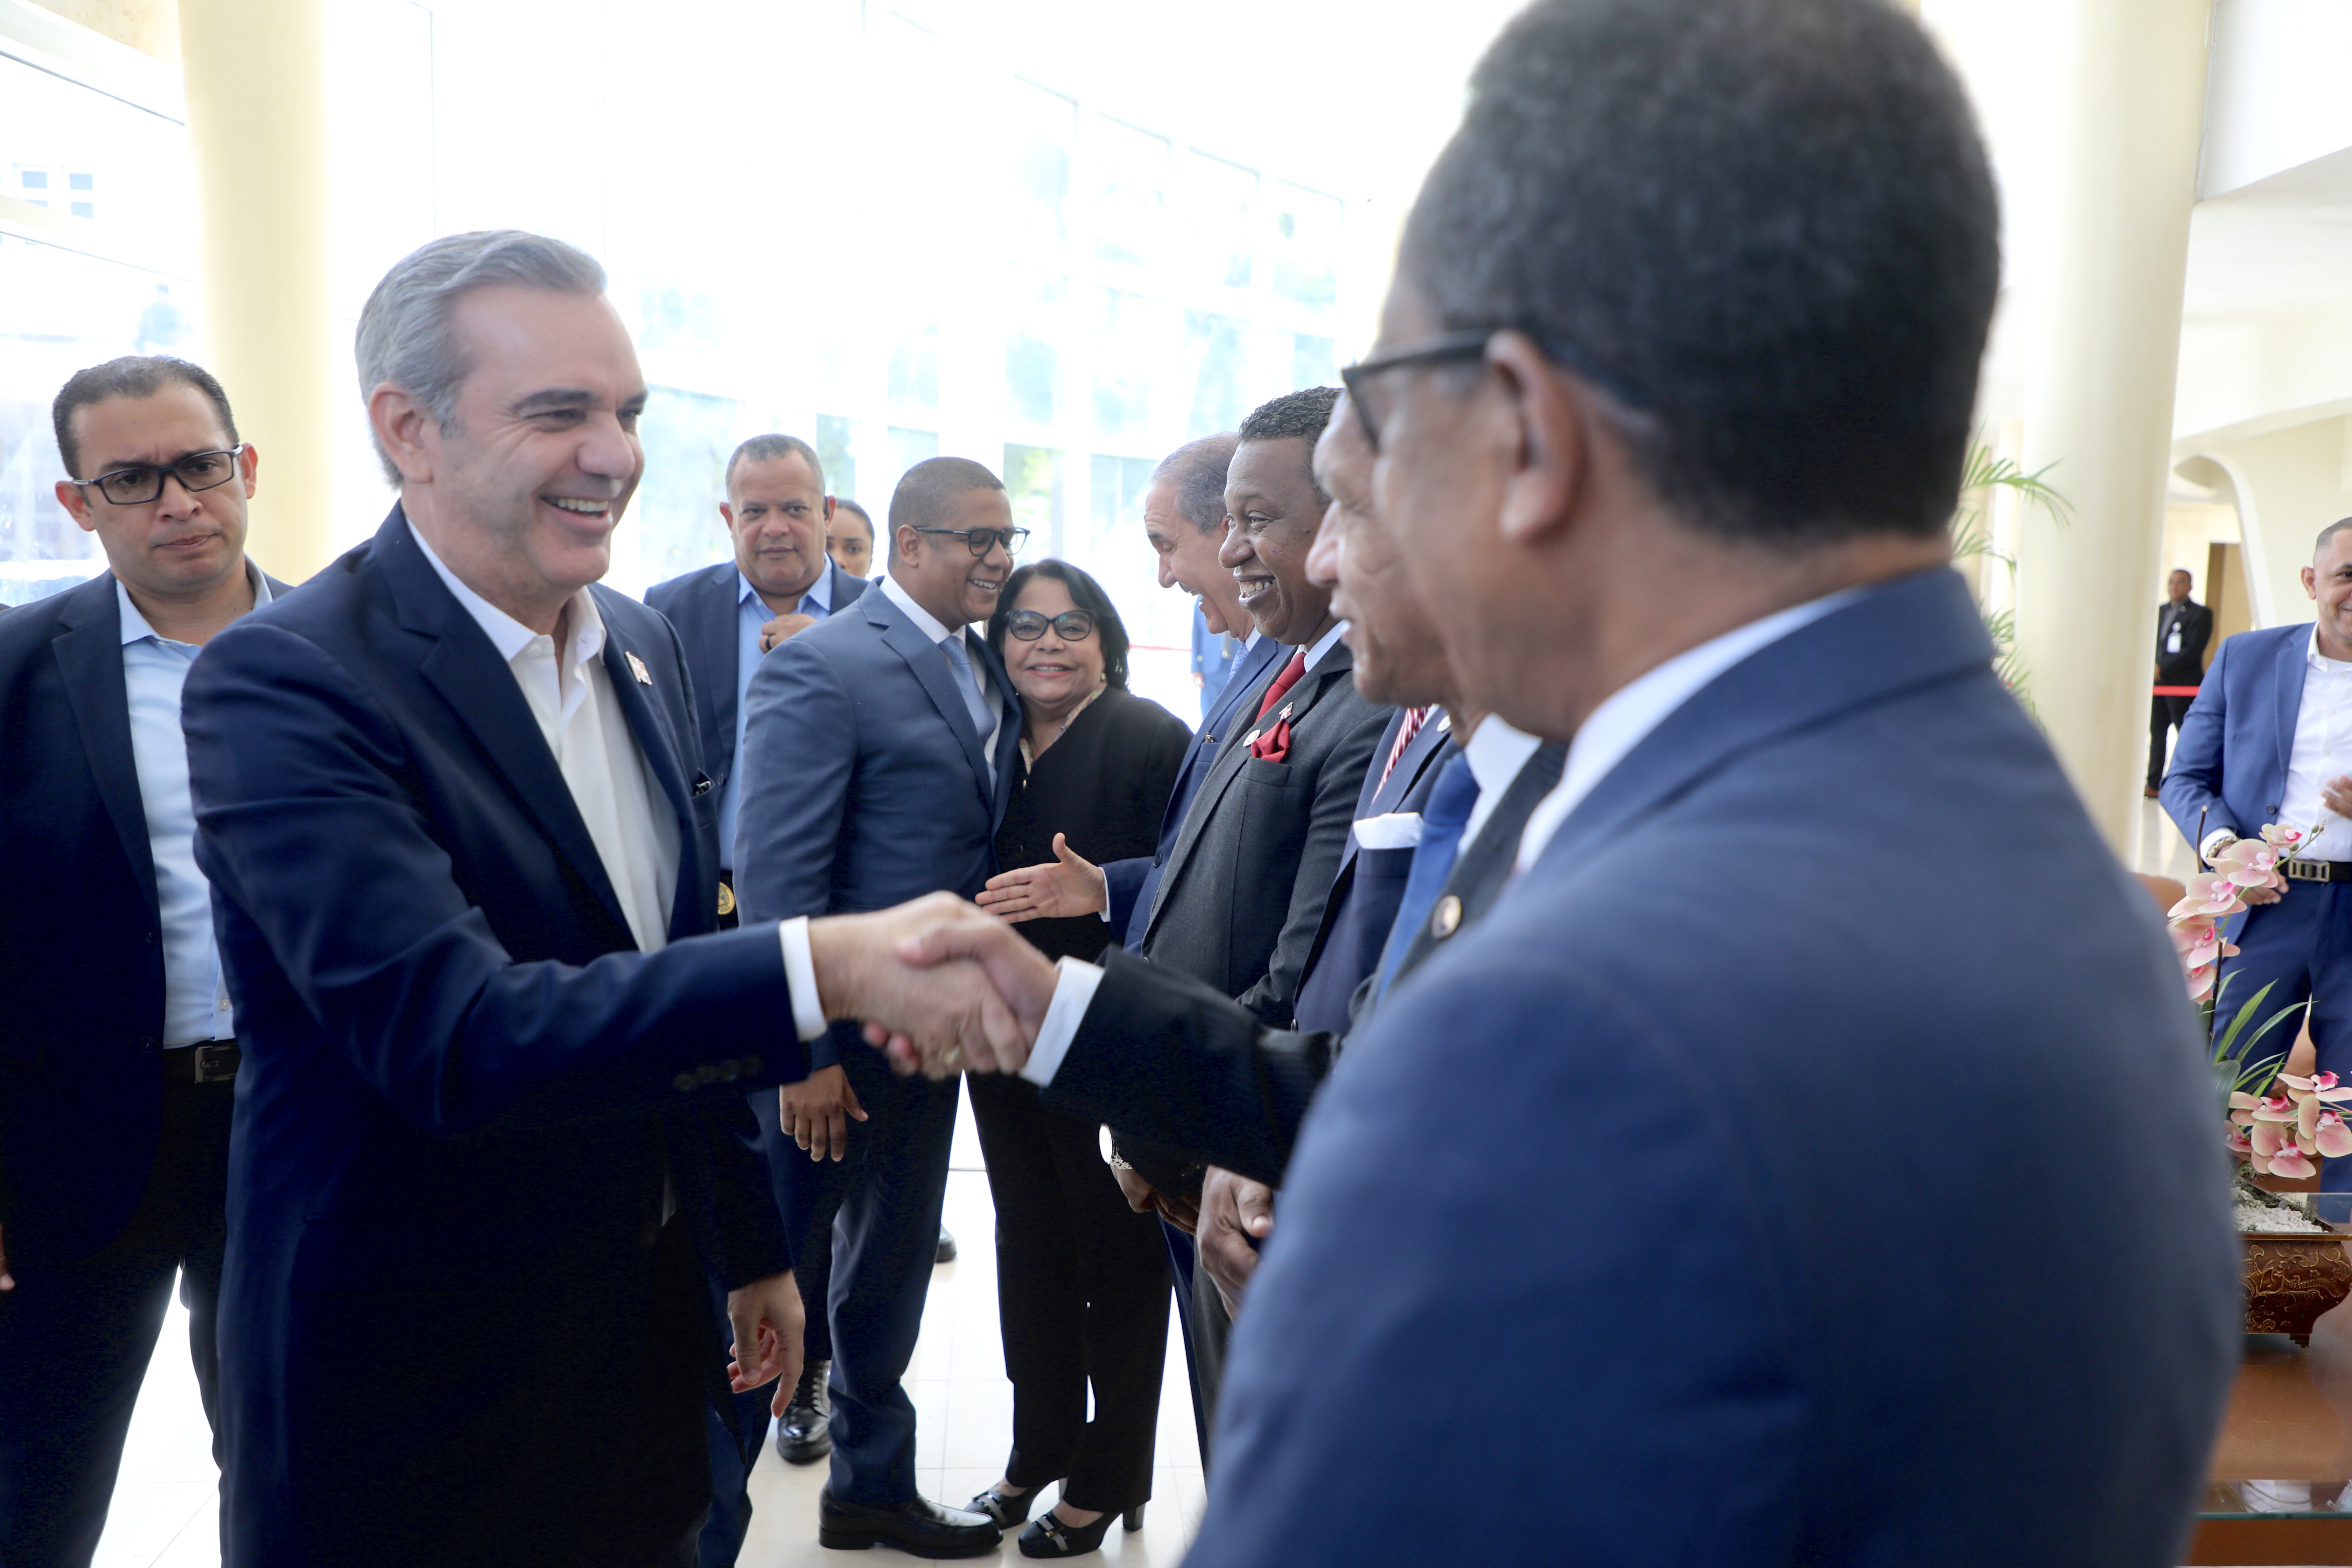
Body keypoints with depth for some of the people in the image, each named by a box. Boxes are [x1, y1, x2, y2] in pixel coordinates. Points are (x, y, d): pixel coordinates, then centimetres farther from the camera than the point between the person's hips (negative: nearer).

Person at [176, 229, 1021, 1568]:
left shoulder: (647, 646, 4)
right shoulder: (282, 686, -19)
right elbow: (448, 1032, -30)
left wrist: (750, 1246, 15)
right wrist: (830, 966, -39)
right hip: (414, 1408, -6)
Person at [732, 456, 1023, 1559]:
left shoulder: (991, 678, 8)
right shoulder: (821, 668, -16)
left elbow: (976, 845, 9)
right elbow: (776, 875, -20)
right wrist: (806, 1052, -21)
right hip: (836, 1036, -8)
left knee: (893, 1271, 21)